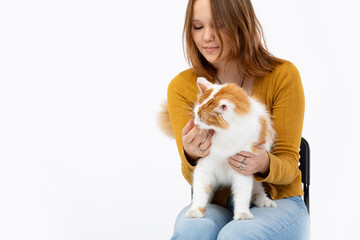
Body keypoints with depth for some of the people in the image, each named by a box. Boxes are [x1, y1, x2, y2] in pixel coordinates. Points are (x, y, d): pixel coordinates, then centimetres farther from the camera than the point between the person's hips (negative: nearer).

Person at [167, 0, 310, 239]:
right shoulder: (182, 87, -2)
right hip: (216, 205, 1)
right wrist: (193, 157, -27)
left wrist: (264, 164, -28)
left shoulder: (283, 75, -8)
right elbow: (194, 179, -3)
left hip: (276, 200, -1)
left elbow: (288, 164, -4)